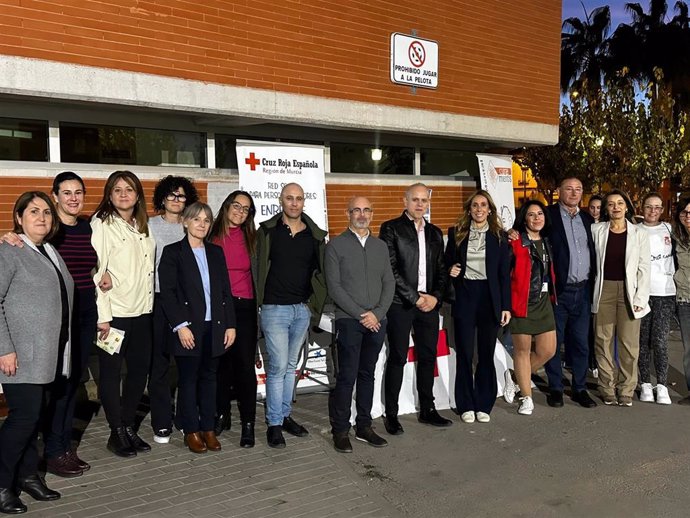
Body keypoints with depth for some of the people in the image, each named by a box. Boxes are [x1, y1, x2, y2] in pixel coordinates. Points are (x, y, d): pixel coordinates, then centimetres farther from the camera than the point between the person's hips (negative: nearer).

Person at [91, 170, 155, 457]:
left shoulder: (143, 227, 12)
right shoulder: (101, 224, -6)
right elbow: (96, 272, -12)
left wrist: (149, 303, 8)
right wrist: (102, 316, -16)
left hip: (142, 312, 6)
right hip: (114, 313, -6)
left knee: (140, 369, 10)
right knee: (111, 373, 3)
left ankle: (129, 426, 24)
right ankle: (117, 433, 15)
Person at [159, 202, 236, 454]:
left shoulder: (216, 252, 13)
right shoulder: (173, 252, -1)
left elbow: (225, 291, 11)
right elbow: (167, 292, -8)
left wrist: (230, 324, 5)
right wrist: (180, 325, -15)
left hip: (214, 327, 4)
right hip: (189, 328, -4)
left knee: (209, 377, 10)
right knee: (188, 379, 4)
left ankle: (208, 428, 19)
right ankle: (191, 431, 15)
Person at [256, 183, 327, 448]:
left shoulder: (315, 235, 5)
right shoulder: (267, 232, -3)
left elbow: (320, 271, 11)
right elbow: (257, 267, -3)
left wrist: (315, 301, 4)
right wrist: (261, 299, -5)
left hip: (302, 309, 4)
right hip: (275, 308, -4)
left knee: (291, 366, 14)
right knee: (278, 367, -4)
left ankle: (285, 415, 27)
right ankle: (274, 424, 7)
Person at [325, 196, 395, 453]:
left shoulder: (381, 246, 14)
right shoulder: (336, 245, 0)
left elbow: (389, 283, 9)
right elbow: (334, 287, -7)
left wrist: (377, 313, -6)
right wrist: (361, 314, -12)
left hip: (377, 321, 4)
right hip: (349, 321, -4)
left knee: (367, 375, 11)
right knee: (347, 377, -3)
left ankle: (364, 427, 20)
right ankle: (340, 430, 8)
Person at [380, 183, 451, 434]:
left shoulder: (435, 233, 16)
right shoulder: (391, 228, -1)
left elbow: (441, 269, 16)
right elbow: (390, 269, -9)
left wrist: (435, 296, -2)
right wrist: (415, 297, -12)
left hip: (429, 302, 5)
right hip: (400, 303, -5)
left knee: (428, 357, 10)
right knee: (397, 358, 0)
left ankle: (427, 410, 22)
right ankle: (391, 414, 10)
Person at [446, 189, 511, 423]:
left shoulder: (499, 236, 5)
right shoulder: (456, 233, 4)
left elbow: (504, 274, 4)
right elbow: (447, 263, 13)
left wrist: (506, 306, -1)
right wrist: (450, 270, -11)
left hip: (489, 297, 0)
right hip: (464, 296, 0)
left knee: (487, 353, 6)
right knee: (464, 353, 3)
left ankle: (484, 405, 18)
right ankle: (466, 405, 14)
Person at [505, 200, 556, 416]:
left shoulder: (546, 242, 14)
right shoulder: (515, 242, -7)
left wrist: (552, 294, 13)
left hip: (544, 301, 7)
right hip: (522, 301, -6)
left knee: (548, 350, 6)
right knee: (522, 350, 2)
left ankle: (515, 377, 27)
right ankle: (526, 398, 14)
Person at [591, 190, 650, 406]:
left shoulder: (639, 234, 3)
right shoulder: (596, 230, 4)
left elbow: (644, 269, 2)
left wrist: (640, 298, -6)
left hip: (628, 291, 0)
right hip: (604, 289, 1)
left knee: (629, 343, 0)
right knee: (604, 341, 4)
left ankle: (626, 391, 12)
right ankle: (607, 389, 13)